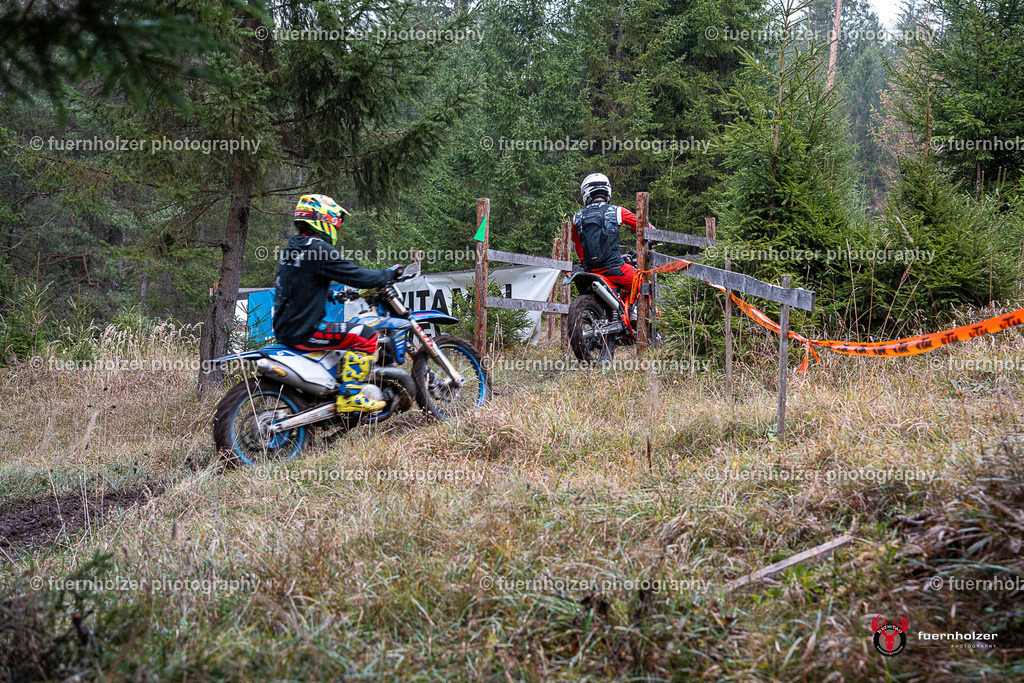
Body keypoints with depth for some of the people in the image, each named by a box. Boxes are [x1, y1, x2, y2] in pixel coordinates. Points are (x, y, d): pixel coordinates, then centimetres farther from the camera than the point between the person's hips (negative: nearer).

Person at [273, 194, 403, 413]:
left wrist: (332, 294, 32)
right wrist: (391, 273, -2)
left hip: (285, 327, 10)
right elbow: (357, 276, -16)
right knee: (365, 336, -14)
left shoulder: (291, 247, 13)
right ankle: (349, 395, -18)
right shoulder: (320, 250, -16)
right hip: (303, 331, -10)